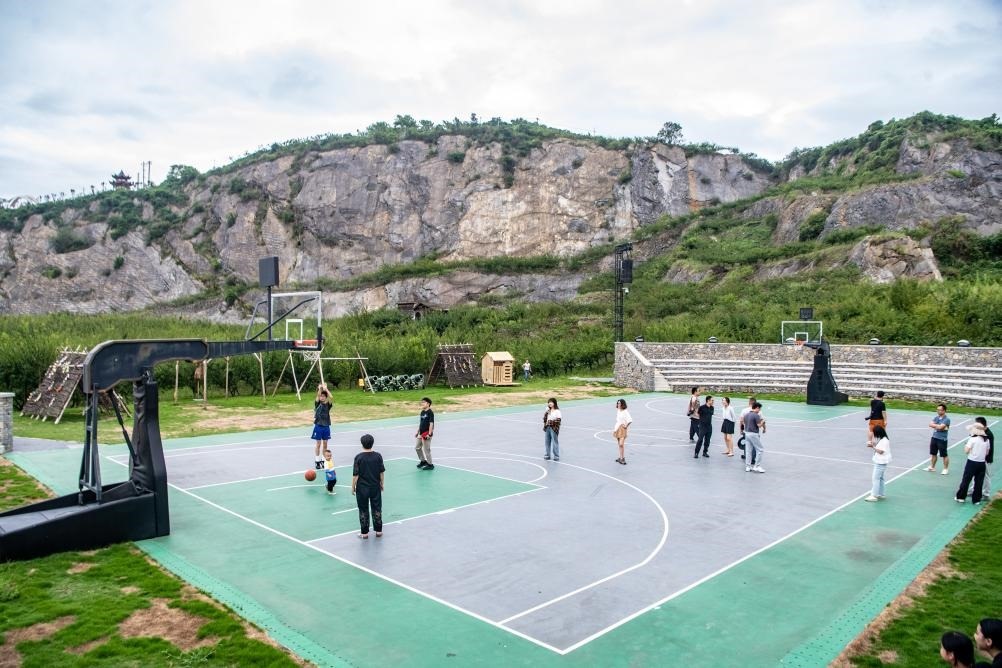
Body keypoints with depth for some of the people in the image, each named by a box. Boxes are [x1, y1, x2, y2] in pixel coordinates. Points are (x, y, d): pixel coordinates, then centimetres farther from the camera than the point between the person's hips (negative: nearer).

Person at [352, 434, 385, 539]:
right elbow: (381, 472, 1)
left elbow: (355, 474, -10)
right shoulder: (378, 456, -6)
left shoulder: (359, 457, -13)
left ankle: (364, 532, 13)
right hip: (375, 487, 2)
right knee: (377, 509, 13)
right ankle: (379, 530, 18)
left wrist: (353, 487, 1)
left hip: (362, 488, -2)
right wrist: (381, 484, 14)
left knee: (363, 510, 8)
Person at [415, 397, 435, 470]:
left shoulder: (430, 412, -15)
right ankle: (423, 461, 33)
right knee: (417, 447, 16)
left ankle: (430, 465, 11)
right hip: (421, 434, 9)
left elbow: (431, 423, -18)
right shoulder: (422, 412, 11)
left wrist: (429, 434, -22)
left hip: (427, 434, -9)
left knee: (426, 449, -2)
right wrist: (417, 432, 18)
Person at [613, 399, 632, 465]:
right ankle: (621, 457, 20)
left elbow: (630, 420, -25)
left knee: (621, 444, -14)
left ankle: (623, 459, -9)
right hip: (618, 429, 8)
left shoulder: (625, 412, -16)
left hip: (623, 429, -8)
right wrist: (615, 429, 18)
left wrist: (626, 426, -14)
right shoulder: (618, 411, 10)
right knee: (619, 444, 13)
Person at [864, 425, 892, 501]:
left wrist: (873, 446, -17)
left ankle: (874, 495, -6)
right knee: (880, 478, 17)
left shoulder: (884, 441, -21)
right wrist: (873, 445, 2)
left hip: (881, 463, -10)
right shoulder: (881, 439, 9)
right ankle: (880, 494, 26)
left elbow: (881, 451, -22)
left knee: (876, 478, -8)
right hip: (879, 462, 10)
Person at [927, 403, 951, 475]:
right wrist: (938, 426, -15)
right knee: (933, 454, 15)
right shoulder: (936, 417, 7)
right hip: (934, 438, 7)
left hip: (942, 439, -7)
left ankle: (946, 469, 17)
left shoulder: (947, 419, -14)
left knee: (944, 455, 5)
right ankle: (932, 467, 27)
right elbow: (930, 424, -2)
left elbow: (940, 427, -24)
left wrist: (934, 425, -7)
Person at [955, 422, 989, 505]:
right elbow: (987, 453, 11)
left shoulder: (972, 439, -11)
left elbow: (966, 450, -13)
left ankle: (961, 497, 12)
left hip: (972, 462, -4)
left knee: (965, 480, 5)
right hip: (982, 463, 4)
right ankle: (976, 499, 15)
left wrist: (966, 445, 5)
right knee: (979, 482, 10)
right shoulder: (986, 440, 4)